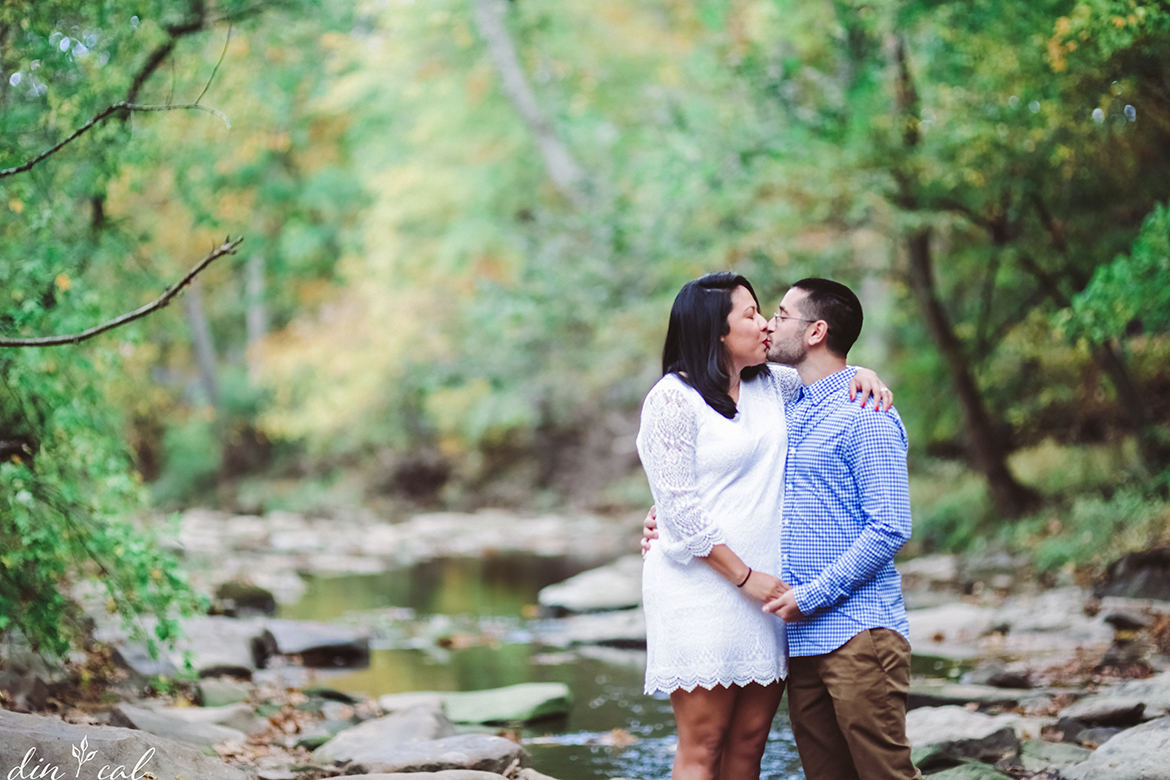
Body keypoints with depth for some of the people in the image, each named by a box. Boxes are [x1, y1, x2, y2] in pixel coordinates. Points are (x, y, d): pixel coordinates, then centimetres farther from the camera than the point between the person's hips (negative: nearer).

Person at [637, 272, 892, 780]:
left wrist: (862, 375, 5)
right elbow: (680, 509, -11)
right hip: (701, 590, -6)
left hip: (767, 585, 6)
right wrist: (745, 577, -12)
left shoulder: (771, 385, 12)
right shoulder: (673, 397, -6)